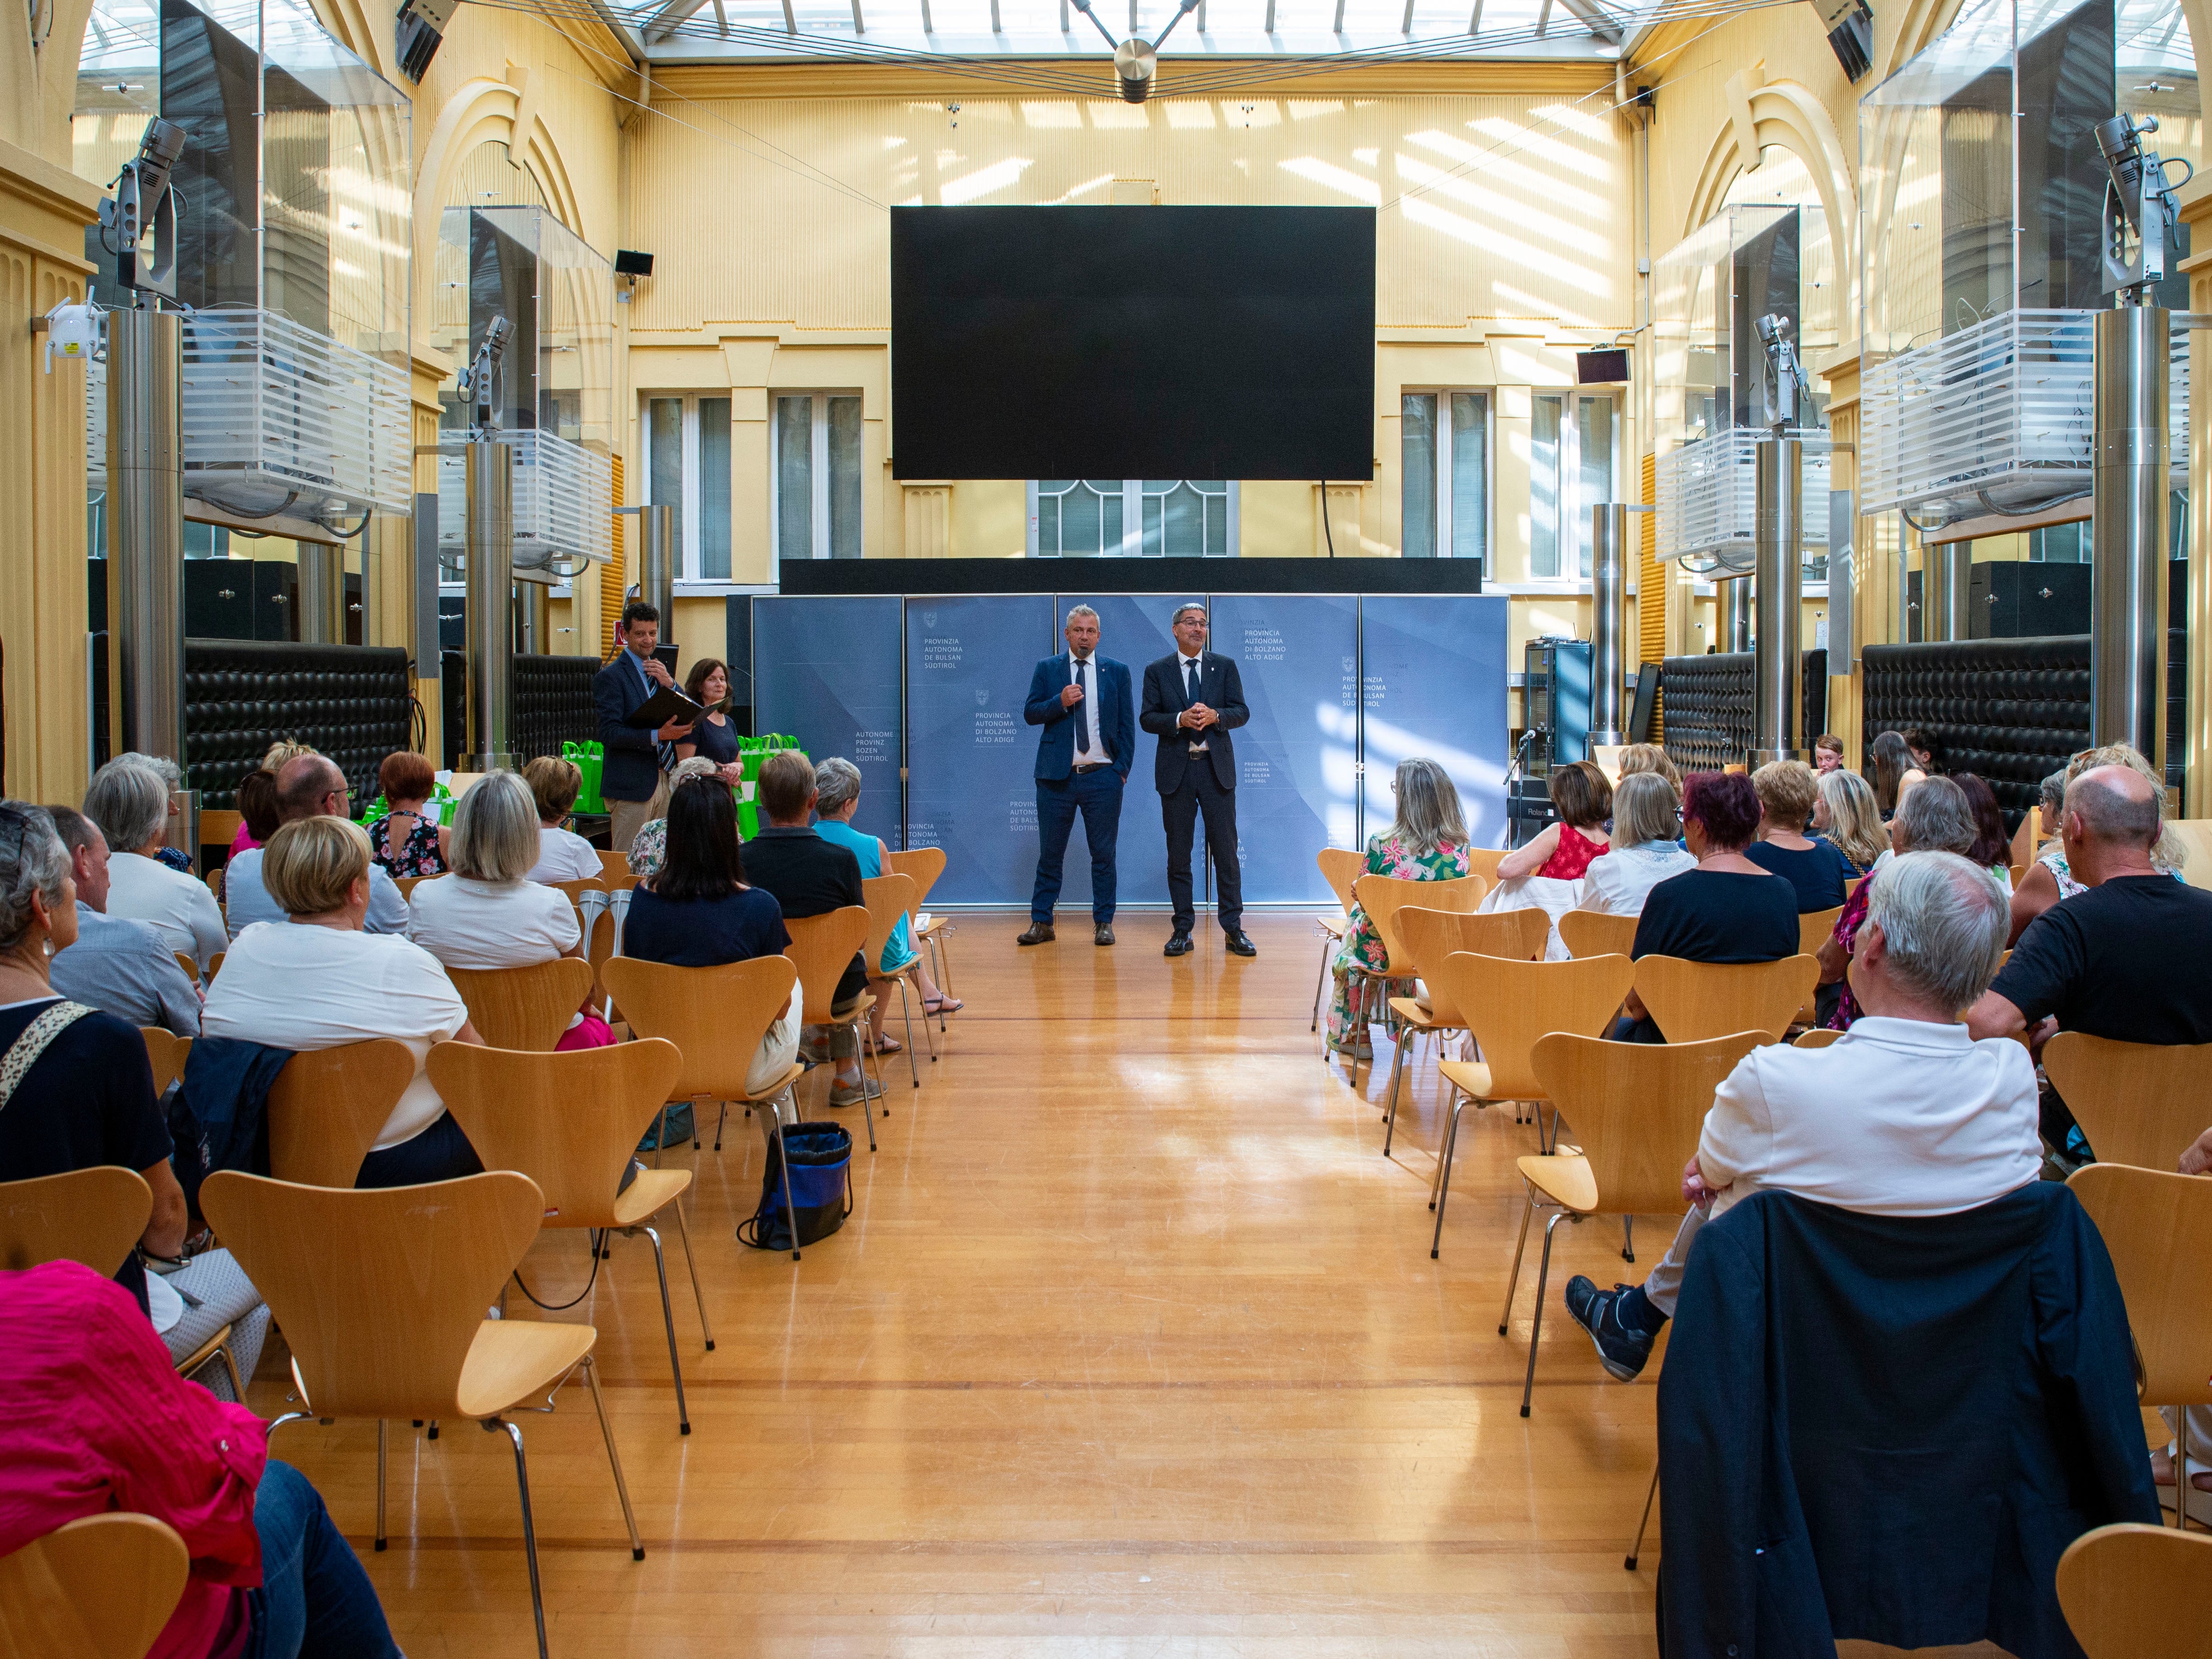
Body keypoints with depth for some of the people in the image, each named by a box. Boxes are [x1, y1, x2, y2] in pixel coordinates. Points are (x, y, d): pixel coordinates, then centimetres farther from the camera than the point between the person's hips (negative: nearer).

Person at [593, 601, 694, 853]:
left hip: (666, 782, 6)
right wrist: (656, 735, -26)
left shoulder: (661, 670, 17)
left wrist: (669, 684, -4)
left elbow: (688, 719, 12)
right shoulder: (610, 676, -5)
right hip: (631, 785, -6)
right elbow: (610, 733, -14)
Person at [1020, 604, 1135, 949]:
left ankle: (1104, 923, 12)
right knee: (1050, 853, 4)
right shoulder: (1047, 669, 7)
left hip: (1103, 776, 0)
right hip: (1057, 777, 0)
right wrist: (1060, 702, -17)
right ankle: (1041, 923, 10)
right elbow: (1030, 713, 1)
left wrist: (1123, 769, 0)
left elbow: (1126, 724, 7)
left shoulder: (1117, 672, 7)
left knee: (1104, 854, 4)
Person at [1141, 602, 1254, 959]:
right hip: (1176, 769, 0)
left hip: (1217, 768, 0)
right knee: (1178, 853, 4)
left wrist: (1215, 715, -17)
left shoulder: (1225, 666, 7)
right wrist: (1179, 720, -17)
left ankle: (1233, 929, 6)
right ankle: (1183, 929, 10)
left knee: (1226, 849, 0)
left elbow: (1242, 712, 3)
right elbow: (1147, 718, -1)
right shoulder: (1157, 671, 5)